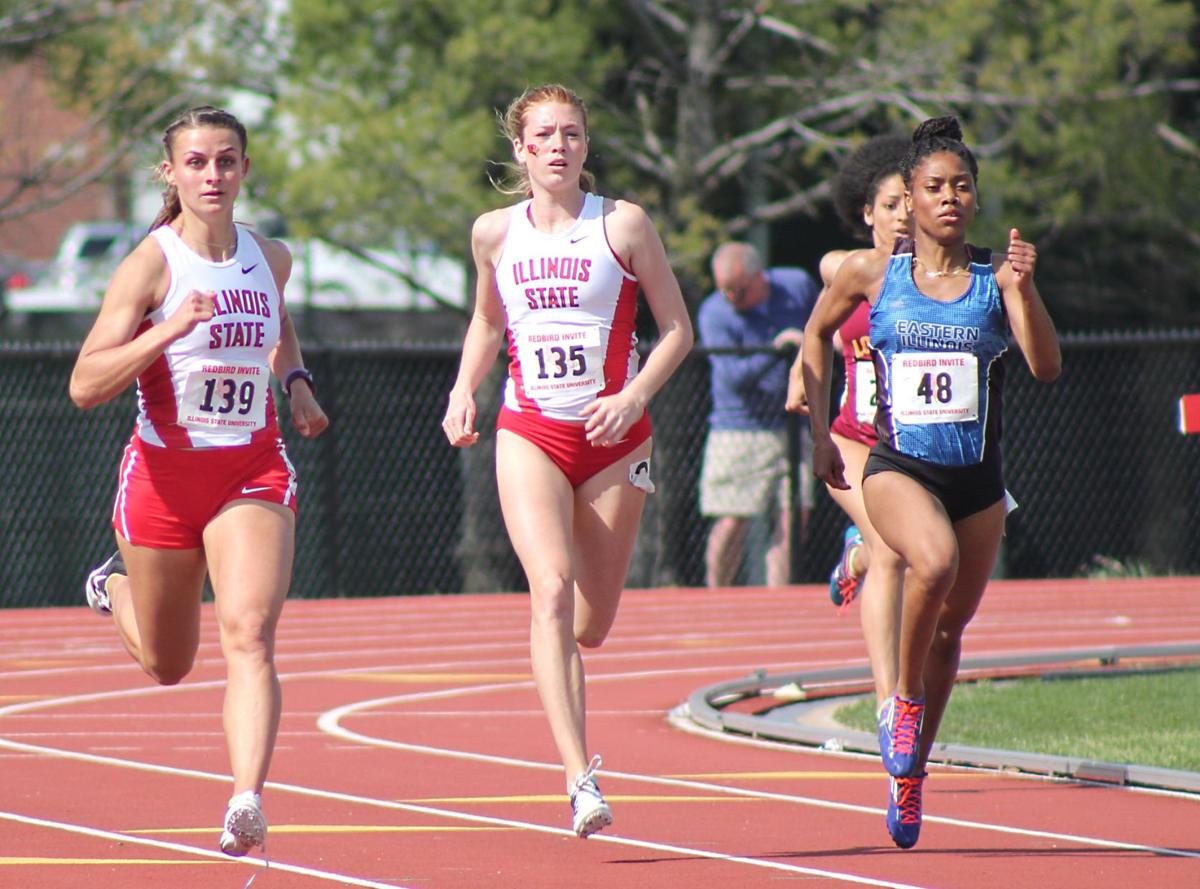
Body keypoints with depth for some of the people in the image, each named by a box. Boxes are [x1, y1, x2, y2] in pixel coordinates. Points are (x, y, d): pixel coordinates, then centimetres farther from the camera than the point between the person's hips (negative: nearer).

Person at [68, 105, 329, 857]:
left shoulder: (271, 258, 4)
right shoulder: (152, 265, -11)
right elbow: (85, 386, -18)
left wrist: (297, 382, 10)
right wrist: (169, 331, -30)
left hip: (253, 473, 2)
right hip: (165, 474, -2)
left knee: (249, 633, -21)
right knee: (169, 665, 16)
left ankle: (248, 800, -30)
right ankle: (115, 590, 50)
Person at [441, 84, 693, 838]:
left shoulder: (624, 225, -3)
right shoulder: (495, 233, 4)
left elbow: (677, 329, 1)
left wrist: (634, 398, -14)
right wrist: (464, 392, 5)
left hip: (614, 437, 0)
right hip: (530, 435, 0)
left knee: (591, 627, 6)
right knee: (551, 592, -22)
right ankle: (581, 780, -28)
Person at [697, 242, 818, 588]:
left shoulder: (798, 286, 0)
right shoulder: (714, 313, -10)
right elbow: (732, 376, -21)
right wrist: (775, 350, -31)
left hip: (792, 426, 3)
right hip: (737, 429, -3)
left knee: (792, 515, -5)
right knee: (732, 522, -7)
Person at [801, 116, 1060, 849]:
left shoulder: (996, 276, -1)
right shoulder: (872, 273, -1)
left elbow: (1047, 368, -10)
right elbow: (818, 333, 17)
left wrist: (1025, 289, -24)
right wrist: (819, 431, 12)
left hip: (978, 480, 3)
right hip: (898, 468, -3)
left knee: (951, 629, 11)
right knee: (934, 561, -33)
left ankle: (912, 769, 32)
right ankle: (904, 700, -10)